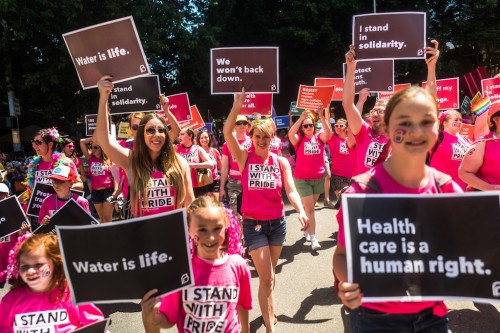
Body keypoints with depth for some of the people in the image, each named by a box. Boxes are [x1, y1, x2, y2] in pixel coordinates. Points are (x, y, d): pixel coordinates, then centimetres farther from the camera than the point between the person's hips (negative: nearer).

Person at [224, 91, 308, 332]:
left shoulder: (281, 162, -2)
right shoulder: (244, 157, -6)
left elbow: (291, 191, -9)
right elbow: (227, 132, -18)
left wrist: (301, 211, -27)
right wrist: (238, 105, -26)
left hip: (277, 222, 3)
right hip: (253, 224, -3)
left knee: (269, 274, 20)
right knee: (266, 277, -4)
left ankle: (268, 311, 43)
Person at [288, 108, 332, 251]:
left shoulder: (319, 138, 1)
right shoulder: (299, 139, -5)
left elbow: (328, 132, -19)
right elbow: (290, 134, -26)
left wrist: (322, 117, -29)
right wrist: (301, 117, -32)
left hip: (319, 178, 3)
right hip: (302, 179, -3)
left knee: (310, 207, 18)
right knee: (309, 209, -5)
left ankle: (306, 229, 37)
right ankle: (313, 239, -2)